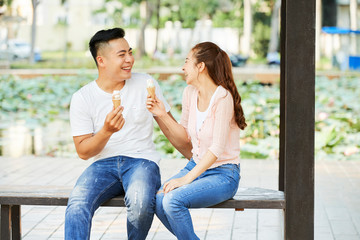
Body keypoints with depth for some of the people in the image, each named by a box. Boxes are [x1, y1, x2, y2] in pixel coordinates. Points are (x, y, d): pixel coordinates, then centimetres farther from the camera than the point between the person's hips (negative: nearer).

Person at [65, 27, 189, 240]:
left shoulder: (145, 84, 5)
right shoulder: (82, 98, 2)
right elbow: (83, 152, 0)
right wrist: (107, 131, -19)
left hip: (142, 160, 0)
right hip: (104, 164, 0)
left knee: (140, 201, -34)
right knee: (77, 205, -32)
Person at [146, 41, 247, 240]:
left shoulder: (222, 98, -19)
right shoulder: (190, 93, 4)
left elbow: (217, 148, -22)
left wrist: (187, 178, -24)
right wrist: (162, 115, -2)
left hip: (223, 173, -7)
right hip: (196, 166, 7)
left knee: (173, 200, -29)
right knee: (157, 201, -18)